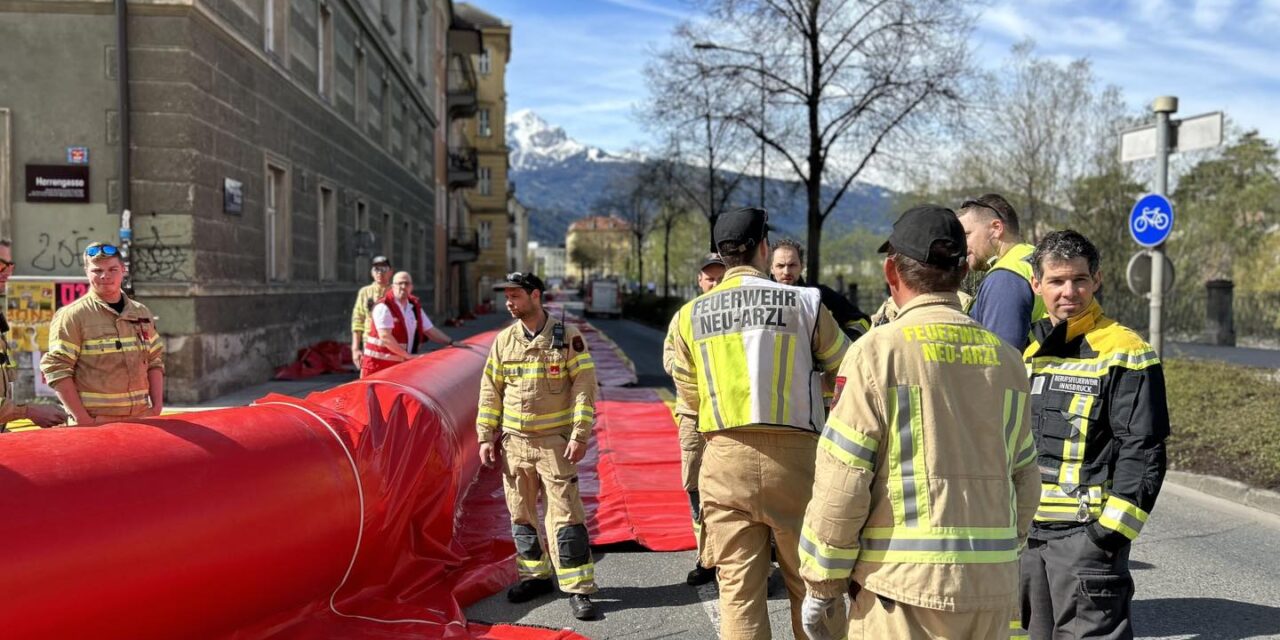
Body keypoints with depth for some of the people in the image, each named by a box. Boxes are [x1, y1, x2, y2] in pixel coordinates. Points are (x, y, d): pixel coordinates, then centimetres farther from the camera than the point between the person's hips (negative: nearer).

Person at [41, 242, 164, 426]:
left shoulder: (142, 313, 12)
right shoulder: (71, 316, -4)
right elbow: (57, 369, -9)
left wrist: (157, 407, 5)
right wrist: (83, 420, -15)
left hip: (140, 420, 5)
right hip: (95, 423, -5)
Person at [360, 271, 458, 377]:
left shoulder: (415, 307, 13)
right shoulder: (383, 307, -11)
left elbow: (430, 330, 18)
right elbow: (385, 337, -19)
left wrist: (452, 343, 8)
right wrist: (407, 355, -20)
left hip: (400, 365, 7)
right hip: (379, 364, -7)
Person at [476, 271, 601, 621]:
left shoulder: (567, 337, -5)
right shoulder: (503, 340, 6)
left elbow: (584, 387, -7)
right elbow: (490, 391, 10)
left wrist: (579, 435, -13)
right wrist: (486, 437, 5)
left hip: (555, 441, -4)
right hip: (514, 442, 4)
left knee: (566, 514, -6)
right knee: (522, 513, 11)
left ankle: (579, 589, 0)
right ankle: (536, 575, 27)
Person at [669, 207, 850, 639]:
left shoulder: (692, 314, 5)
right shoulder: (803, 302, -2)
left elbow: (689, 402, 10)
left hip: (725, 458, 2)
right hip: (792, 457, -2)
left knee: (738, 592, 8)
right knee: (810, 586, 12)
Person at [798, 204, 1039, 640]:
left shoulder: (877, 352, -10)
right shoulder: (1006, 358, 7)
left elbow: (841, 485, -12)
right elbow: (1024, 483, 12)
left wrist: (821, 587, -3)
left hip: (905, 588, -5)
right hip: (994, 590, 6)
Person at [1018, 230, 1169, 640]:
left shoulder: (1123, 353, -8)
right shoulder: (1027, 349, 12)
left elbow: (1142, 452, -13)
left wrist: (1112, 529, -18)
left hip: (1086, 532, -7)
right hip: (1025, 529, 7)